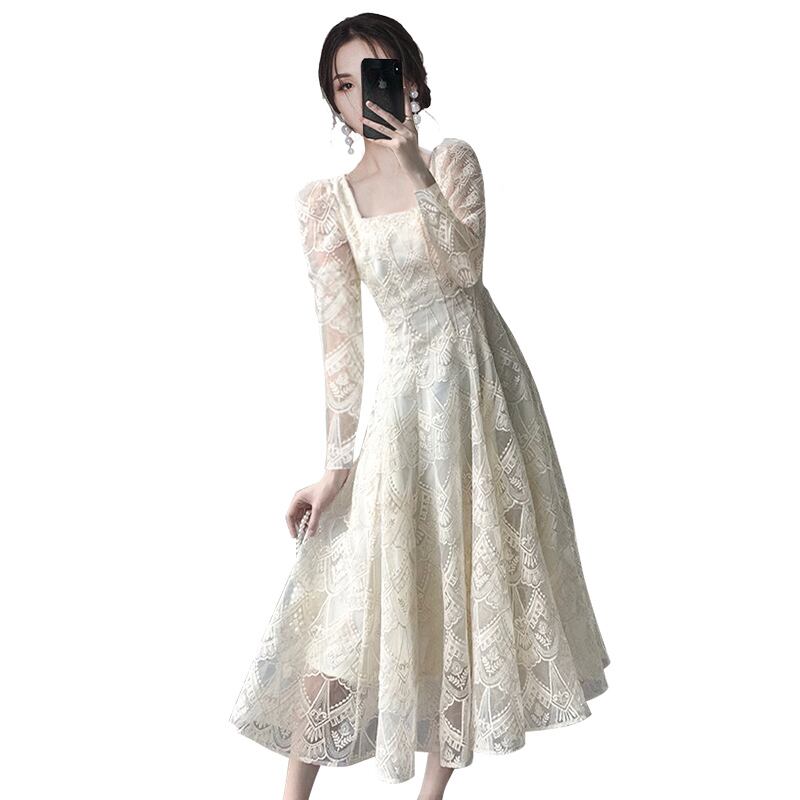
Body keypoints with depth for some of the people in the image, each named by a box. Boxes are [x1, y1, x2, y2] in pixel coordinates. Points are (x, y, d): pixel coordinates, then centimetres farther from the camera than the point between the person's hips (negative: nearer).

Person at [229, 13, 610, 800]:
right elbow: (340, 334, -6)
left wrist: (417, 171, -22)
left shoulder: (453, 159, 3)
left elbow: (465, 266, -13)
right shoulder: (325, 199, -1)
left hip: (483, 374, 2)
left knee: (475, 568, 8)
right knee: (353, 592, -5)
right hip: (407, 389, -1)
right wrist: (335, 462, -11)